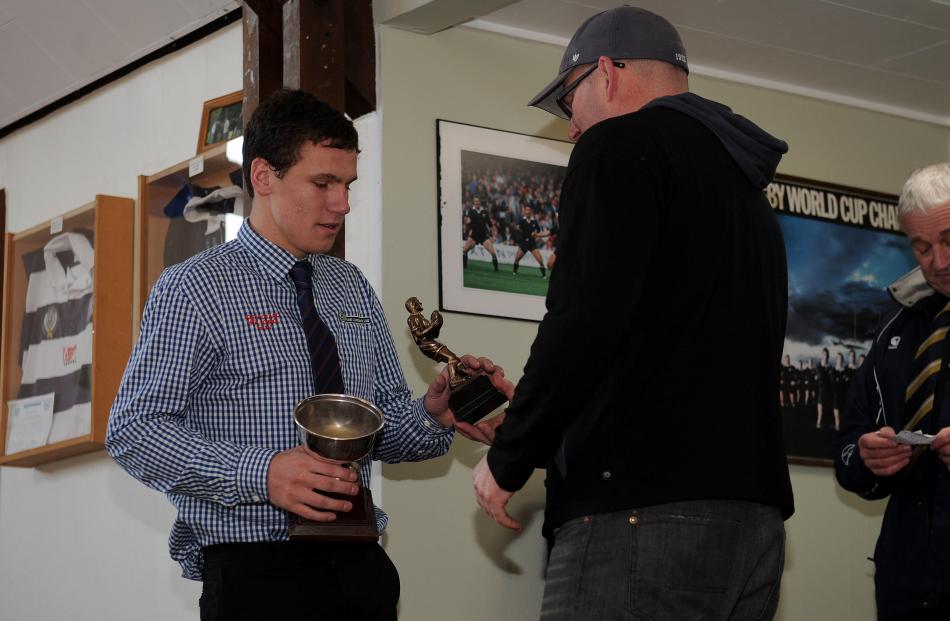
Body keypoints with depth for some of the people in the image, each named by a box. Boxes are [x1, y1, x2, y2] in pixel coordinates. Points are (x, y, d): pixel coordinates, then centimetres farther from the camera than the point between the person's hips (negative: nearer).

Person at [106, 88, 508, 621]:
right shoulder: (195, 288, -5)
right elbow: (133, 429, -11)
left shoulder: (354, 290, 15)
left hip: (360, 569, 6)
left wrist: (432, 416, -7)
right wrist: (259, 473, -23)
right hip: (256, 573, -5)